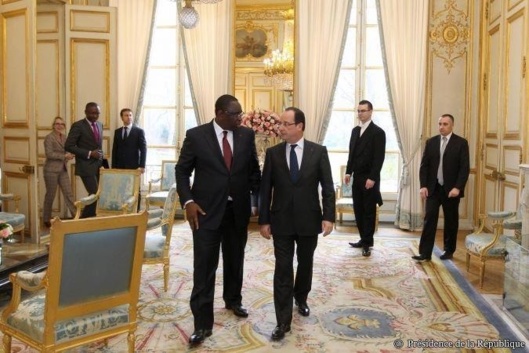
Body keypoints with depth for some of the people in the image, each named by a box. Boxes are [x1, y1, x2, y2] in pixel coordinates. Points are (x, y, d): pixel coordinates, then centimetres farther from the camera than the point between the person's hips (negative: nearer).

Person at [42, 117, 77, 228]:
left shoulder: (64, 137, 12)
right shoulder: (49, 137, -9)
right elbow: (49, 154, -18)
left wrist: (69, 155, -3)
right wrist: (64, 156, -18)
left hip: (63, 170, 6)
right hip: (51, 170, -6)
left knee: (68, 193, 2)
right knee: (50, 194, 3)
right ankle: (46, 219, 16)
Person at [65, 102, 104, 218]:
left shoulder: (100, 124, 12)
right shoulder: (78, 125, -9)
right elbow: (68, 146, -13)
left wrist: (101, 157, 11)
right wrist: (89, 153, -18)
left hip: (99, 166, 7)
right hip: (86, 166, -7)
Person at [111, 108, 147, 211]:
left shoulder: (139, 131, 2)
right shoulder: (117, 132, 13)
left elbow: (143, 149, -5)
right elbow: (114, 150, 12)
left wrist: (142, 166, -14)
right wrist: (113, 167, 4)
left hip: (134, 166, -3)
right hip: (120, 167, 3)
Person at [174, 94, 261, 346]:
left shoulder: (247, 135, 2)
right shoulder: (196, 135, -6)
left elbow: (254, 169, 9)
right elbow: (182, 170, -1)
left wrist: (258, 198, 0)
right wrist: (188, 201, -12)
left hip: (238, 209, 4)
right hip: (206, 210, -3)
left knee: (235, 260, 19)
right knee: (204, 266, -2)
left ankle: (233, 300, 42)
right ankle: (203, 323, 7)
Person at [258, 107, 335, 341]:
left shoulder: (318, 151, -3)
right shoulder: (273, 153, 0)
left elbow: (328, 187, -3)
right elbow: (265, 189, 1)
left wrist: (328, 216, -10)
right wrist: (264, 220, -2)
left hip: (309, 220, 0)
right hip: (281, 221, 0)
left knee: (305, 264, 18)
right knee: (282, 270, 1)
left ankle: (301, 299, 44)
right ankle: (283, 321, 9)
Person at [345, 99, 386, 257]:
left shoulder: (378, 132, -8)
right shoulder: (355, 130, 13)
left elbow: (379, 157, -13)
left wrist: (372, 178, -18)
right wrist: (348, 172, 8)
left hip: (369, 178, -6)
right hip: (357, 177, 7)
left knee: (369, 211, 0)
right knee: (358, 210, 9)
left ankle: (367, 243, 6)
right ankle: (363, 239, 20)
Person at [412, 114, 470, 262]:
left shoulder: (461, 143, -3)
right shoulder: (431, 142, 6)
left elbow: (465, 168, -8)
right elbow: (424, 165, 5)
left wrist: (457, 187, -16)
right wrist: (423, 186, -4)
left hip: (451, 189, -2)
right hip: (433, 188, 2)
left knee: (451, 221, 9)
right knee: (429, 219, -3)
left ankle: (449, 250, 24)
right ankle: (425, 253, -2)